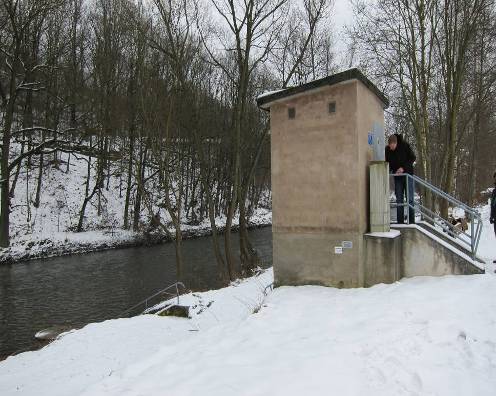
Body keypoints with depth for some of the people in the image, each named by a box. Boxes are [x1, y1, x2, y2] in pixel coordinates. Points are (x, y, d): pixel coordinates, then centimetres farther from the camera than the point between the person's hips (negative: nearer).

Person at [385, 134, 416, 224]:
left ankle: (411, 221, 1)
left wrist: (403, 168, -15)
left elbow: (413, 158, -5)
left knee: (410, 199, -4)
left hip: (407, 174, -3)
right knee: (399, 199, 2)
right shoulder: (387, 149, -4)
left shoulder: (405, 145, -11)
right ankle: (400, 221, 6)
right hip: (397, 176, 3)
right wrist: (388, 170, -13)